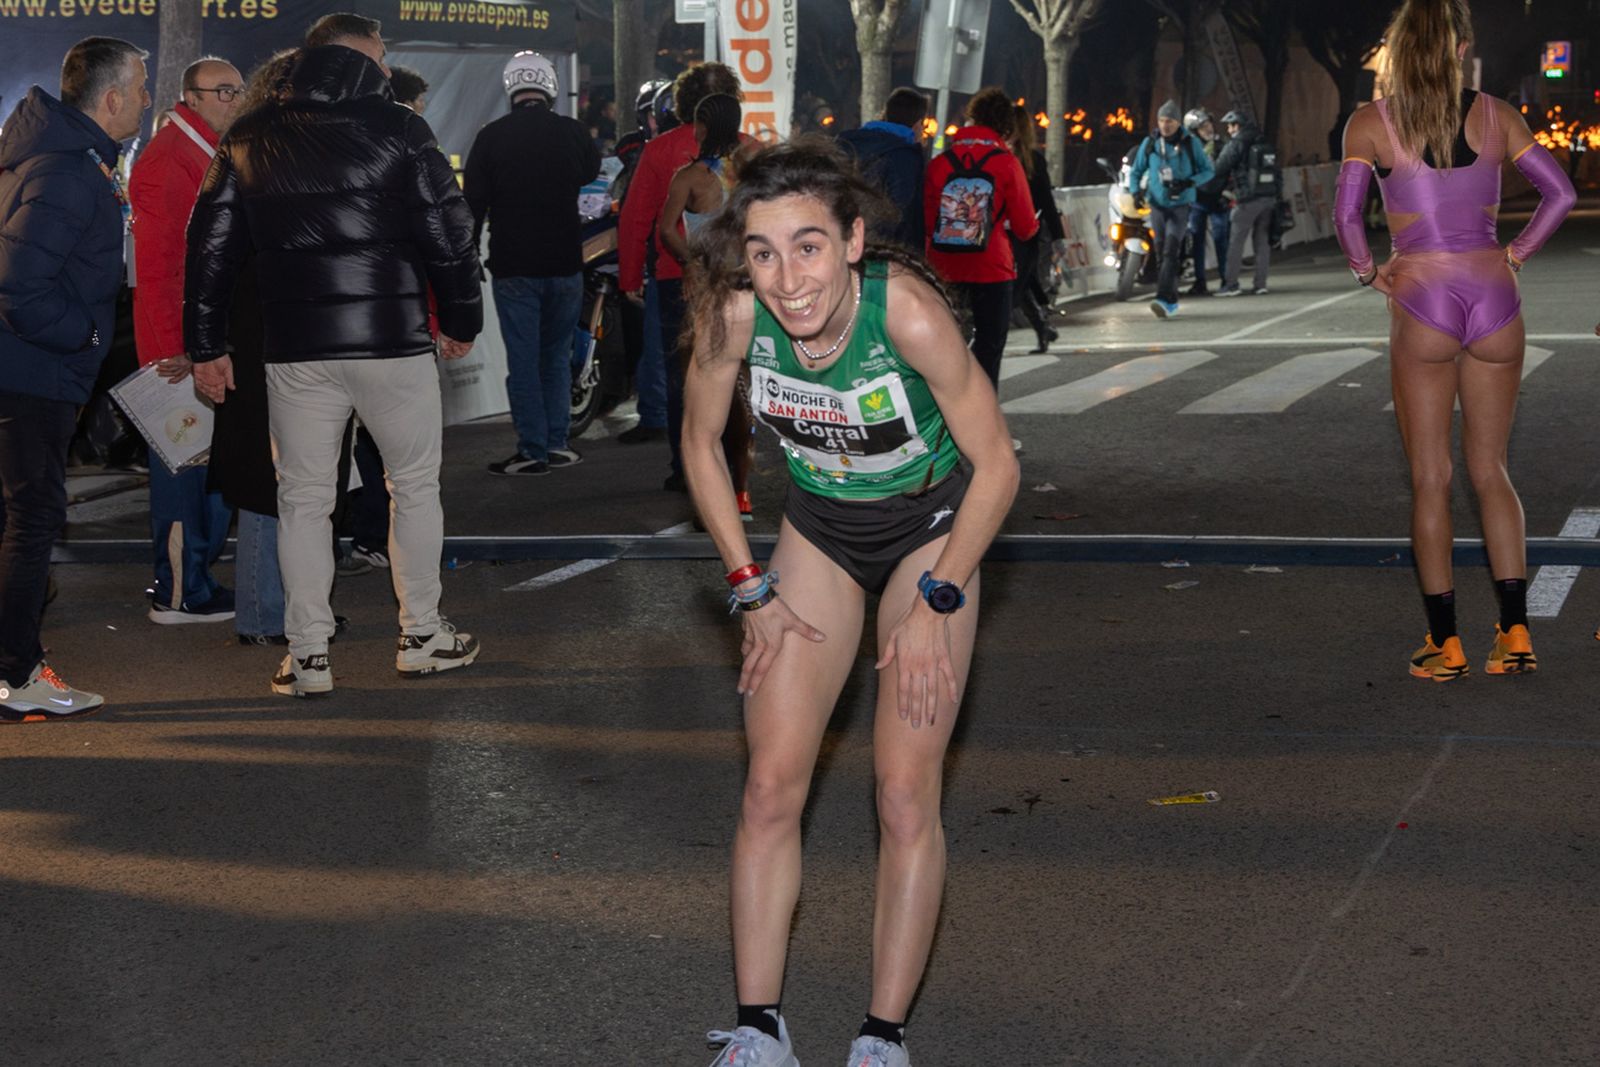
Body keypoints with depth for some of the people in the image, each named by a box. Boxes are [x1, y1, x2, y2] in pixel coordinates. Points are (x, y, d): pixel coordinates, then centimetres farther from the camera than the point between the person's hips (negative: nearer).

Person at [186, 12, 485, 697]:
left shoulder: (248, 140, 8)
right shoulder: (397, 129, -3)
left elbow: (211, 248, 8)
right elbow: (448, 233, -3)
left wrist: (205, 346, 13)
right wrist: (460, 320, 10)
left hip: (294, 350, 3)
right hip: (391, 339, -2)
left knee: (303, 499, 9)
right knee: (416, 485, 13)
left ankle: (307, 657, 9)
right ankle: (421, 636, 18)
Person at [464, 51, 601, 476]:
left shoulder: (491, 137, -8)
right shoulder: (571, 131, -2)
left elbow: (474, 203, -5)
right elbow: (591, 170, 20)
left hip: (513, 268, -2)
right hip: (565, 265, 2)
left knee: (523, 360, 2)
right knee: (557, 353, 15)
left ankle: (532, 450, 2)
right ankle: (556, 443, 12)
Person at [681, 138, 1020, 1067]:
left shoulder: (907, 312, -33)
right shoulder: (734, 313, -25)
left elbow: (996, 463, -20)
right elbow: (702, 444, -5)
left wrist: (937, 602, -17)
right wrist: (751, 586, -5)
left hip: (931, 527, -3)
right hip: (819, 528, 3)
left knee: (906, 795, -7)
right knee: (771, 789, -2)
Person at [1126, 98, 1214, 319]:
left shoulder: (1191, 143, -2)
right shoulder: (1149, 143, 5)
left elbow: (1208, 170, 3)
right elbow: (1136, 171, 13)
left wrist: (1189, 182, -15)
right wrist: (1135, 190, -7)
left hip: (1181, 205, -4)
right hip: (1157, 205, 4)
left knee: (1171, 250, -19)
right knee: (1162, 254, 8)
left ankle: (1163, 299, -27)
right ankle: (1172, 301, 19)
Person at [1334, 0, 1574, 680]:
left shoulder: (1370, 123, -1)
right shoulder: (1495, 115, 5)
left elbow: (1345, 215, -9)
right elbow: (1560, 194, 1)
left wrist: (1368, 271, 7)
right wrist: (1516, 255, 8)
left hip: (1423, 300, -2)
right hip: (1495, 297, 2)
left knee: (1430, 477, 7)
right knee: (1490, 468, 13)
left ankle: (1445, 644, 8)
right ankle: (1515, 632, 6)